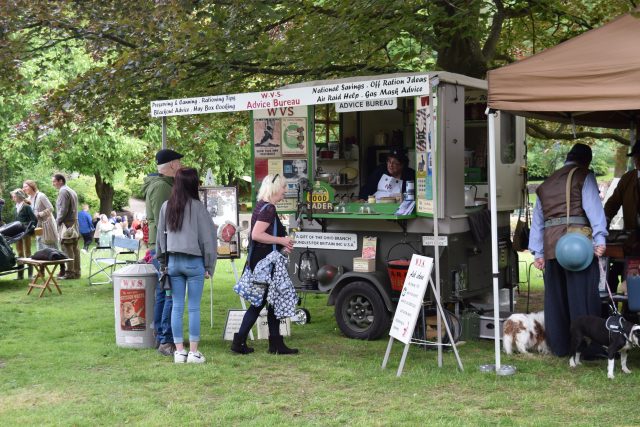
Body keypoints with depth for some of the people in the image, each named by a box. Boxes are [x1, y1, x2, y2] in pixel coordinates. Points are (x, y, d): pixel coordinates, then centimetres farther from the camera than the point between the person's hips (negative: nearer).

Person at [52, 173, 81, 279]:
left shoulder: (63, 191, -10)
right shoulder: (72, 191, 18)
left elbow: (63, 210, -16)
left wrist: (58, 221, -7)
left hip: (66, 224, -9)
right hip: (75, 223, 9)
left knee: (67, 249, -8)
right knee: (74, 249, 9)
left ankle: (69, 273, -8)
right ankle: (76, 272, 11)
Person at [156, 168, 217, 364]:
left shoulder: (166, 206, 5)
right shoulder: (197, 206, -7)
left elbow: (160, 236, 11)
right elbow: (207, 237, -5)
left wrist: (162, 262, 20)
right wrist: (209, 266, 3)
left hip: (173, 261, 4)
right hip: (194, 261, -4)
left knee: (177, 307, 8)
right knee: (194, 308, 2)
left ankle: (179, 351, 12)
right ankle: (193, 352, 5)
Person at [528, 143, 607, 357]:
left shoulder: (546, 184, 23)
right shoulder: (584, 177, 5)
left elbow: (537, 219, 22)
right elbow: (594, 208, -9)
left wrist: (537, 252, 23)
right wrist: (599, 239, -16)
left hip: (551, 245, 6)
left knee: (555, 296, 10)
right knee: (583, 294, -4)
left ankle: (559, 345, 14)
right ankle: (588, 346, -3)